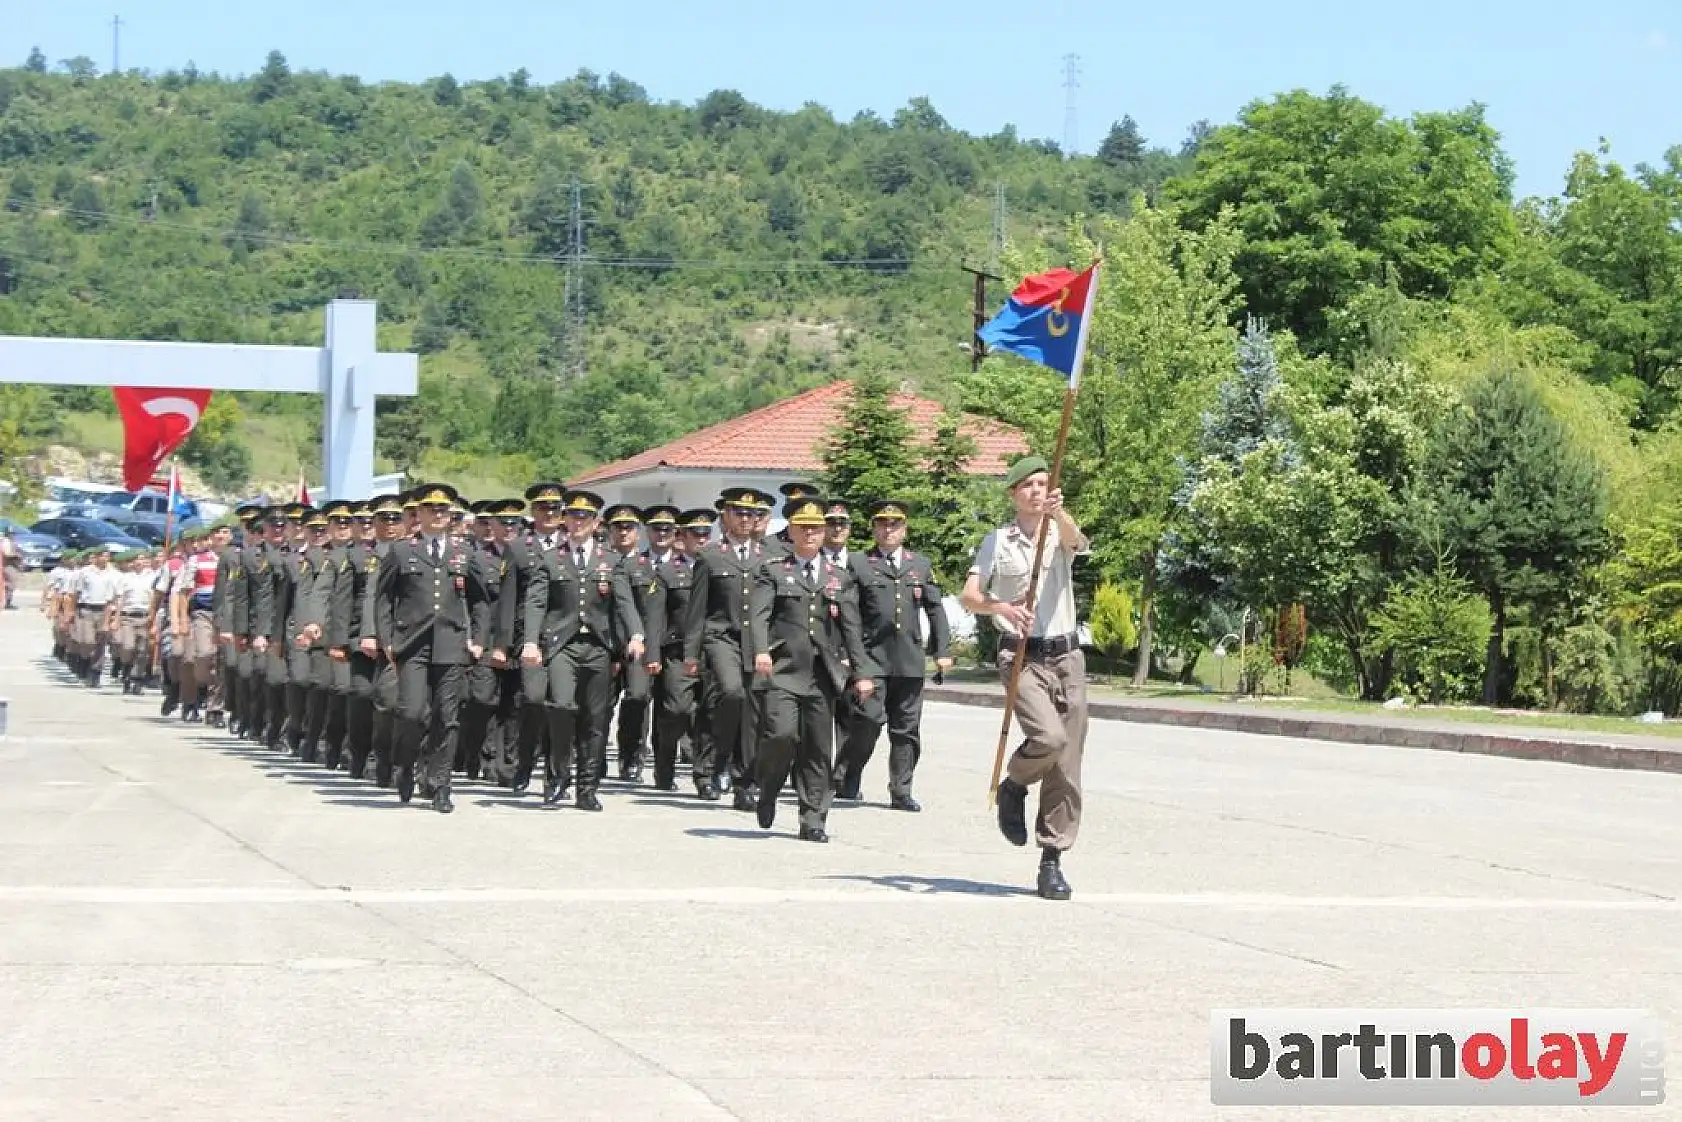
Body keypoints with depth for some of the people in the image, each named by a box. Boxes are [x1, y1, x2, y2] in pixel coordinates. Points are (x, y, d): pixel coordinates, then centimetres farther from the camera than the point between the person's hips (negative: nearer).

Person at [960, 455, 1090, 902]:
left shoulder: (1060, 534, 8)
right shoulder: (997, 541, 5)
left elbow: (1076, 539, -18)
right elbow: (969, 596, -4)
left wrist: (1058, 514, -40)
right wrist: (1001, 607, -25)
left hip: (1066, 656, 3)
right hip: (1021, 657, -3)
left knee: (1067, 766, 1)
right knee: (1048, 736, -27)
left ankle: (1052, 862, 8)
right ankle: (1013, 788, 5)